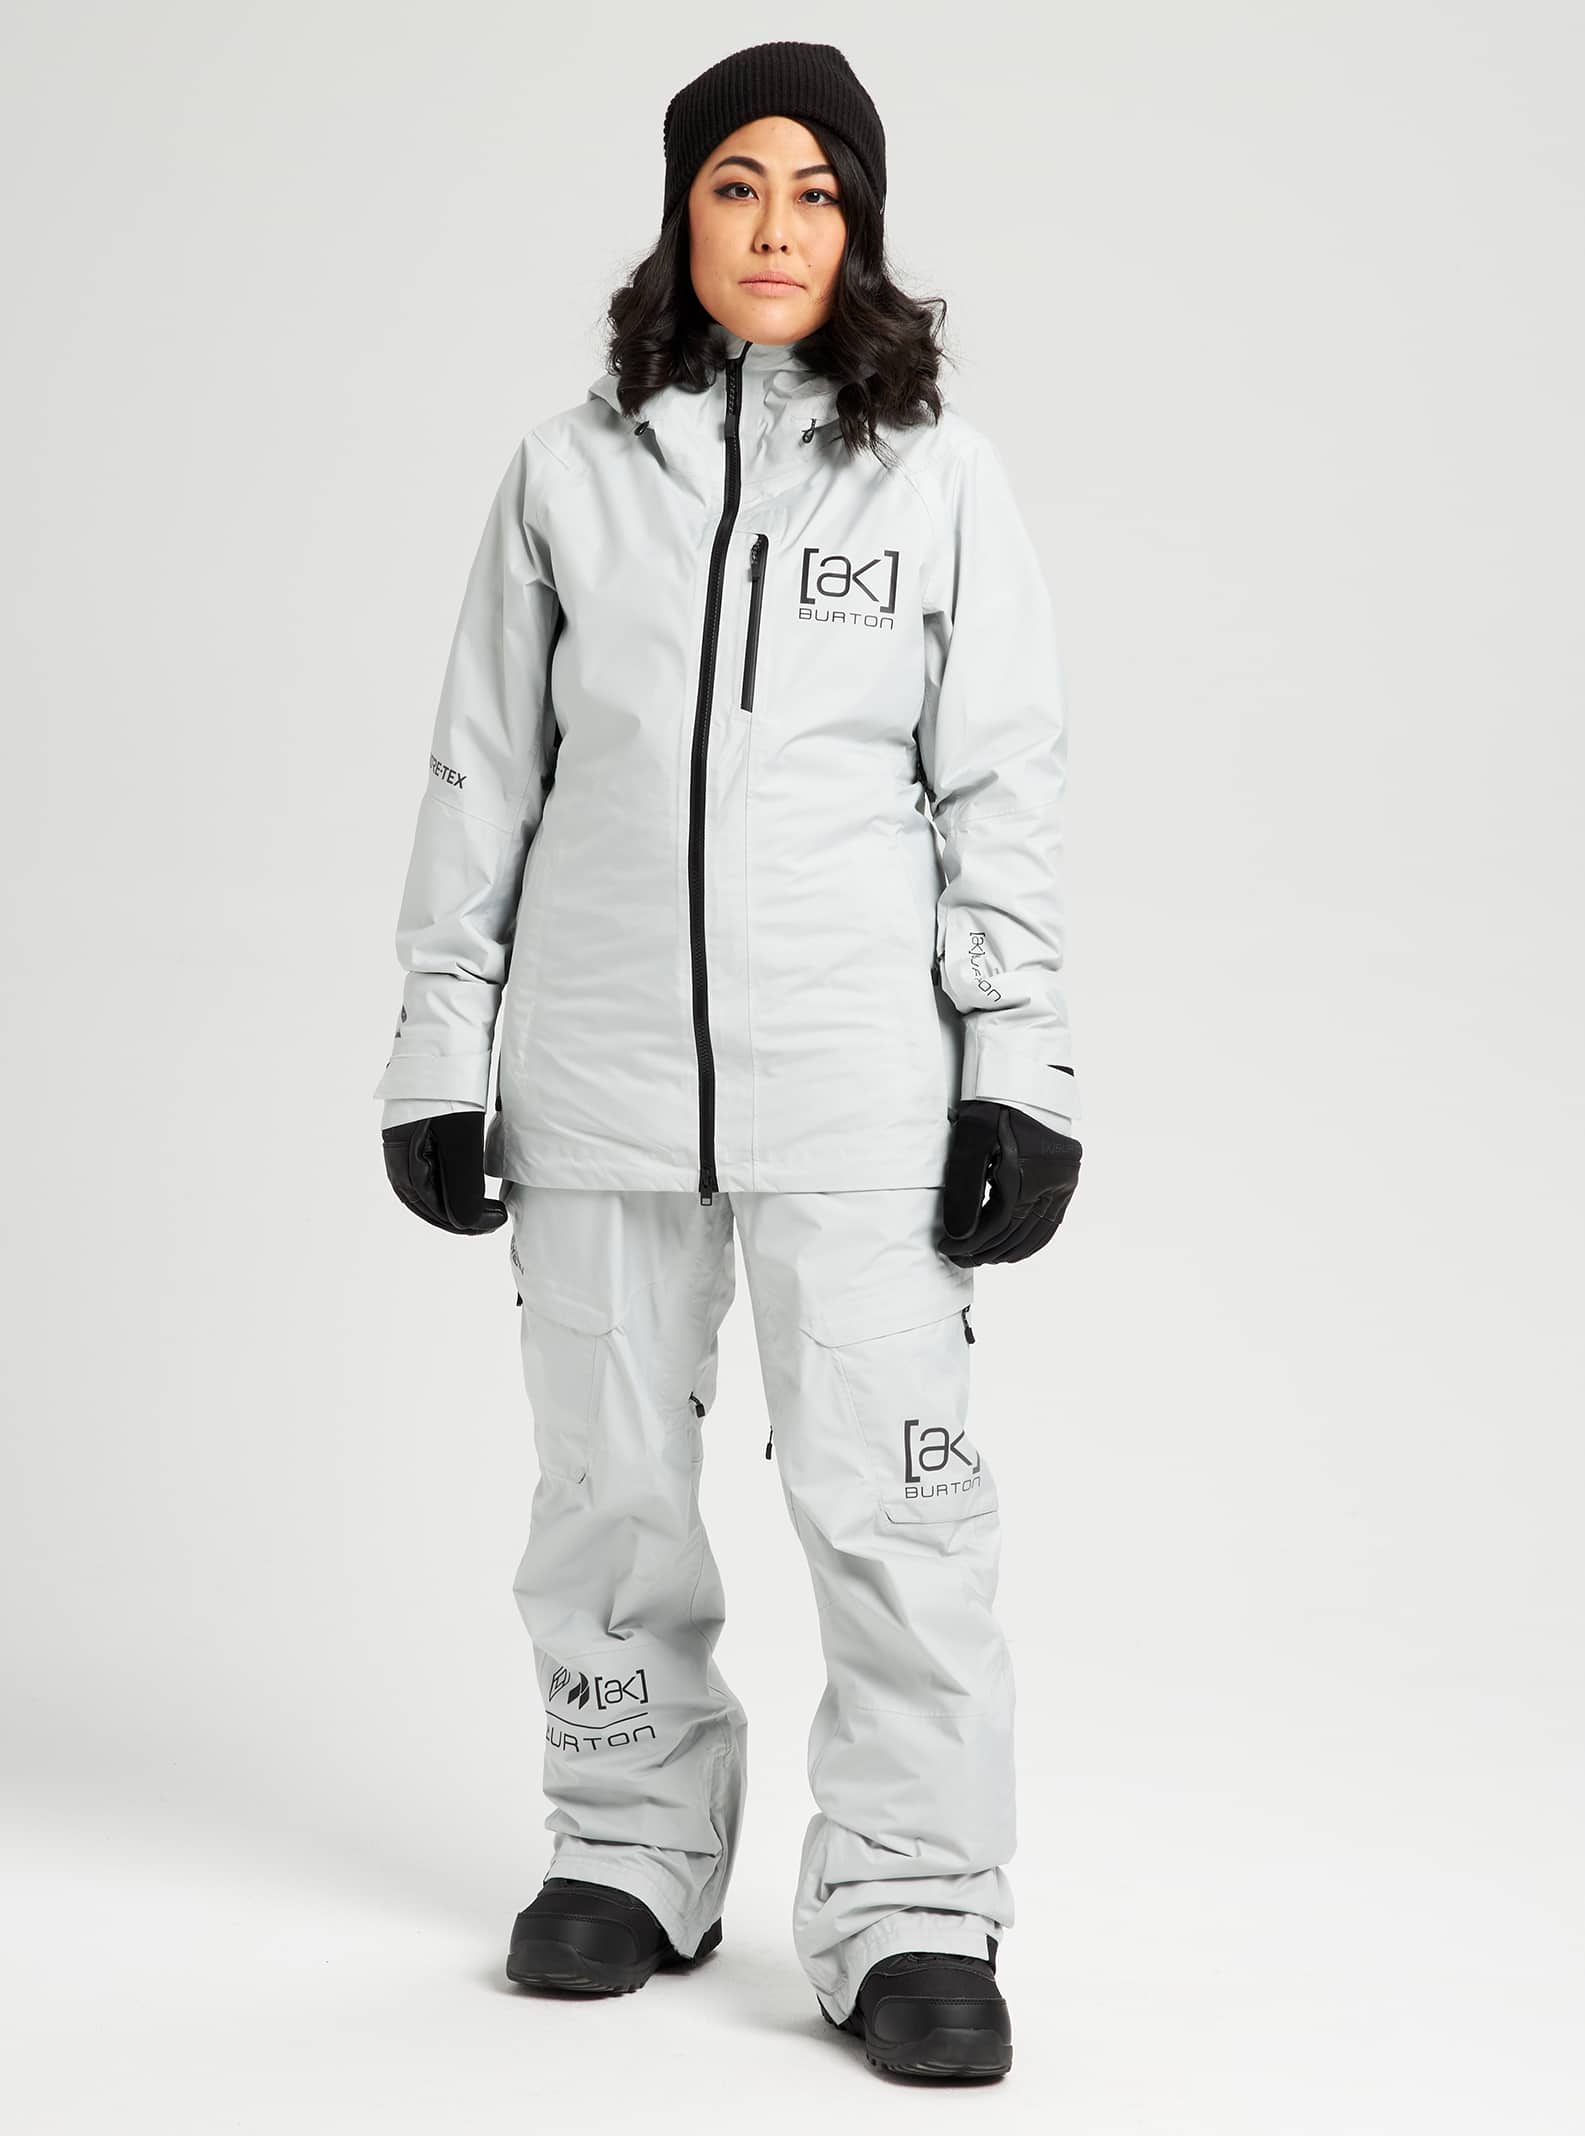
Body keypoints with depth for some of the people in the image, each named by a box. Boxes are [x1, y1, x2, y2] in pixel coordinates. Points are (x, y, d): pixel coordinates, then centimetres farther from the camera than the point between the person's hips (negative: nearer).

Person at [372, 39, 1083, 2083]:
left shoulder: (940, 474, 4)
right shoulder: (567, 468, 7)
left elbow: (1001, 785, 3)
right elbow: (483, 769, 9)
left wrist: (1019, 1063, -3)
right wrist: (435, 1043, 5)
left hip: (853, 1069, -2)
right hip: (597, 1064, 2)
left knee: (888, 1490, -7)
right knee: (609, 1486, 10)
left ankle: (911, 1915, 3)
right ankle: (633, 1855, 25)